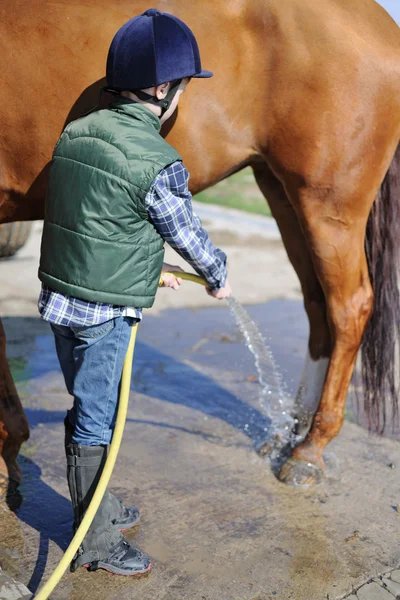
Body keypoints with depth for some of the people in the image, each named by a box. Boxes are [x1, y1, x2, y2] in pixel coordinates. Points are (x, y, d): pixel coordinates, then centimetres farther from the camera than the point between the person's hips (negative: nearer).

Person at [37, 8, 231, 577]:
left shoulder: (74, 134, 4)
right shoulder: (158, 162, -20)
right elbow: (188, 234, -5)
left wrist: (146, 267, 24)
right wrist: (219, 277, 14)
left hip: (60, 296, 8)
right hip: (105, 314, -8)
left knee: (88, 409, 21)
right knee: (96, 423, 5)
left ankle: (99, 507, 39)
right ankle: (96, 544, 21)